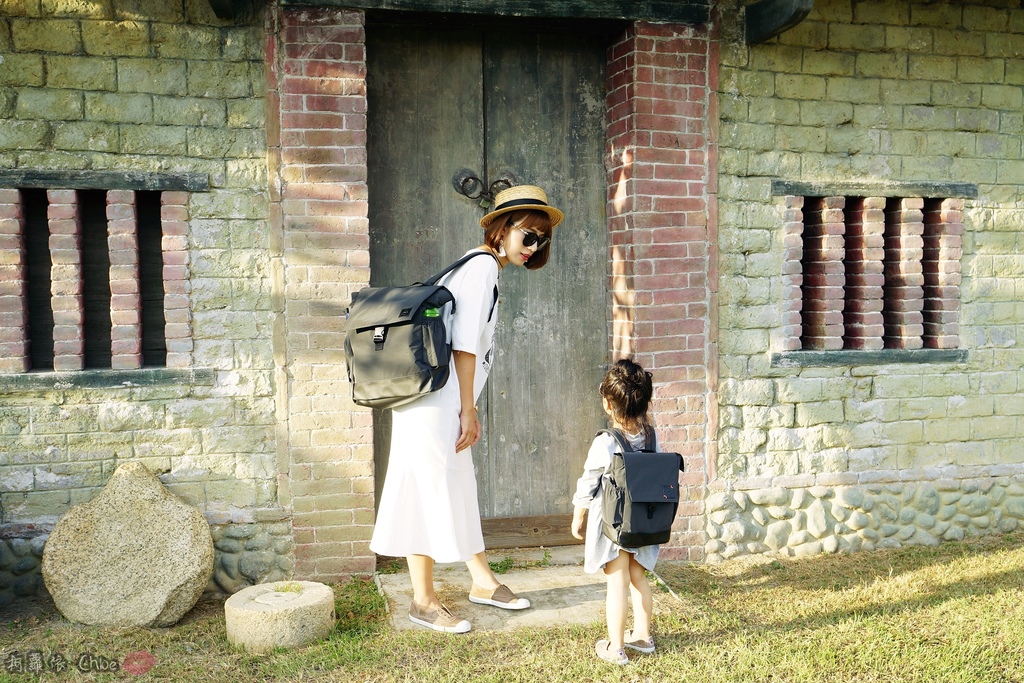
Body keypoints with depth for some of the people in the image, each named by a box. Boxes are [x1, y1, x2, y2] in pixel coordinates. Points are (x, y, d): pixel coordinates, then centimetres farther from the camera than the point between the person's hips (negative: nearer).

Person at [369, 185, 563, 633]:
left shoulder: (485, 268, 19)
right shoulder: (483, 265, -11)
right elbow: (464, 344, -16)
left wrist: (467, 409, 18)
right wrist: (468, 410, -13)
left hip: (445, 402, 10)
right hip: (435, 399, -10)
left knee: (456, 489, 17)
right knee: (430, 491, -2)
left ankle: (483, 582, 29)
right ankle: (423, 602, 9)